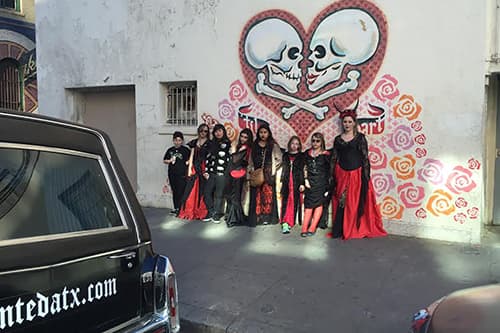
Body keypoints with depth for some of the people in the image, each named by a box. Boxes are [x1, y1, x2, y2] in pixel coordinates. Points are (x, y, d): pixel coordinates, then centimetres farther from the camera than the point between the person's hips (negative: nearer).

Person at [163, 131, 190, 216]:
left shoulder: (185, 150, 0)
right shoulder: (170, 150, 11)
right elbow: (164, 160, 18)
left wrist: (187, 163, -15)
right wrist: (170, 161, -1)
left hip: (182, 174, -4)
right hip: (172, 174, 4)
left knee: (181, 191, -7)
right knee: (174, 192, 11)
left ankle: (179, 209, 0)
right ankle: (175, 208, 20)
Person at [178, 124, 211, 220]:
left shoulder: (209, 143, 3)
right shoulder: (194, 142, 13)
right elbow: (191, 156, 10)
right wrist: (189, 169, 1)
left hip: (204, 169, -3)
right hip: (194, 168, 3)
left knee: (202, 190, -1)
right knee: (191, 191, 1)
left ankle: (200, 213, 6)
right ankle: (189, 212, 6)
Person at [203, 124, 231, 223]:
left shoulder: (227, 143, 2)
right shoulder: (212, 144, 17)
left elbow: (230, 158, -3)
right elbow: (208, 158, 16)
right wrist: (206, 171, 10)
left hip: (222, 173, -5)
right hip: (211, 172, 5)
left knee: (219, 194, -2)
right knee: (207, 192, 2)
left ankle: (216, 214, 9)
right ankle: (210, 212, 15)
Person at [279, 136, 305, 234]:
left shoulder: (301, 156, 5)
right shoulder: (285, 155, 13)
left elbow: (302, 171, 1)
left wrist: (302, 183, -5)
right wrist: (281, 181, 13)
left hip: (296, 182, -2)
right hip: (286, 182, 2)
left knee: (294, 202, -3)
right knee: (285, 201, -6)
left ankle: (290, 223, 3)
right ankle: (285, 223, -9)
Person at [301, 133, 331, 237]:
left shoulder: (325, 154, -2)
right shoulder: (308, 153, 9)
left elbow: (329, 170, -2)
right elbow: (305, 168, 11)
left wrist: (328, 185, -6)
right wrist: (306, 180, 1)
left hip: (321, 182, -3)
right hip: (310, 182, 3)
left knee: (318, 203, -3)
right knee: (308, 204, 0)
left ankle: (312, 227, -1)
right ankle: (304, 228, -3)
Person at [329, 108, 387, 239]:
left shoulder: (360, 137, 2)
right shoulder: (338, 139, 9)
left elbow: (365, 157, -2)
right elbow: (334, 159, 10)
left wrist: (366, 175, -9)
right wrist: (332, 175, 5)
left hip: (356, 174, -2)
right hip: (342, 174, 2)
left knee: (357, 202, 0)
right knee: (341, 202, 1)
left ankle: (357, 230, 11)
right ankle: (339, 230, 8)